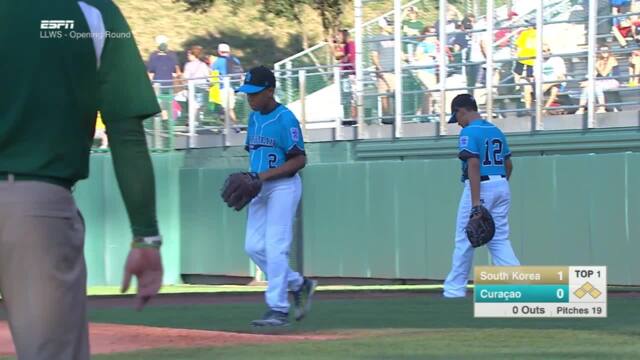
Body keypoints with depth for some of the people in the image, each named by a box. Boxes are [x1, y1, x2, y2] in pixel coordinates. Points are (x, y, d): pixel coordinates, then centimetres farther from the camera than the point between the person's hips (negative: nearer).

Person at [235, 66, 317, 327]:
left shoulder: (285, 118, -14)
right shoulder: (254, 117, 11)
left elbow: (299, 160, -16)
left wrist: (264, 176, -22)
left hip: (283, 186, -9)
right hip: (261, 189, 9)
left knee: (275, 247, -11)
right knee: (254, 246, 5)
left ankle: (278, 309, -7)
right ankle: (298, 285, 21)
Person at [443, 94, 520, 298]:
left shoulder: (469, 132, -11)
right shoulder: (496, 131, 14)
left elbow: (474, 165, -20)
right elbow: (509, 164, 17)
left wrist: (476, 202, -24)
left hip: (480, 187, -7)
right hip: (502, 185, 7)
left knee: (464, 240, 4)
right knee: (500, 240, 7)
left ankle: (455, 288, 11)